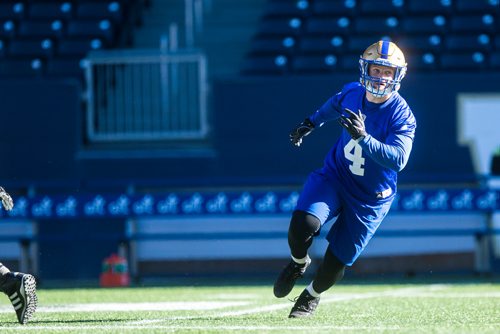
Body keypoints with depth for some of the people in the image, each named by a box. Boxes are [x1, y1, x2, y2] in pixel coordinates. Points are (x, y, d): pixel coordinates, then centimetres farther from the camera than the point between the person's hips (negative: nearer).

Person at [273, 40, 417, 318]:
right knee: (303, 223, -26)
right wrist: (311, 123, 24)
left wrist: (364, 138, -47)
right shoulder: (351, 93, -9)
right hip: (334, 177, 2)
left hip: (371, 199, -2)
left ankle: (312, 295, 38)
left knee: (336, 261, 3)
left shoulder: (402, 116, -23)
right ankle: (298, 264, 10)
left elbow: (398, 159, -37)